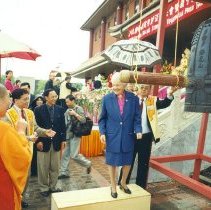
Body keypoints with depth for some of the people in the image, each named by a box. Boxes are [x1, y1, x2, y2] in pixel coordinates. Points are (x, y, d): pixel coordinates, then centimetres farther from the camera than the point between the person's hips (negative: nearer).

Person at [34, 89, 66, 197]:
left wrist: (63, 140, 3)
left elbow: (63, 125, 6)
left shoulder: (60, 109, 3)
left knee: (55, 167, 11)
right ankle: (44, 188, 26)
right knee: (43, 167, 9)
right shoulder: (38, 110, -4)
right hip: (43, 142, -2)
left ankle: (53, 187, 27)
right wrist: (38, 141, -10)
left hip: (56, 142, 3)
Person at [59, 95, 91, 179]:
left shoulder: (78, 109, -7)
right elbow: (66, 122, 16)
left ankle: (87, 164, 17)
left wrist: (75, 114, -18)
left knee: (74, 155, -5)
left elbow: (83, 120, -14)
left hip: (75, 135, -7)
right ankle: (64, 172, 19)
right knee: (65, 154, 8)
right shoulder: (67, 110, 10)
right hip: (68, 136, 7)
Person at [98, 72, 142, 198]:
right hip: (112, 136, -1)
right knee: (112, 162, 11)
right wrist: (102, 132, -9)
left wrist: (138, 130, -14)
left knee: (127, 161, 15)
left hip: (128, 136, 2)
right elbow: (102, 118, 1)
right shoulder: (107, 99, -4)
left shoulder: (133, 98, -3)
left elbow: (137, 117, 1)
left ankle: (123, 183, 41)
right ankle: (113, 186, 33)